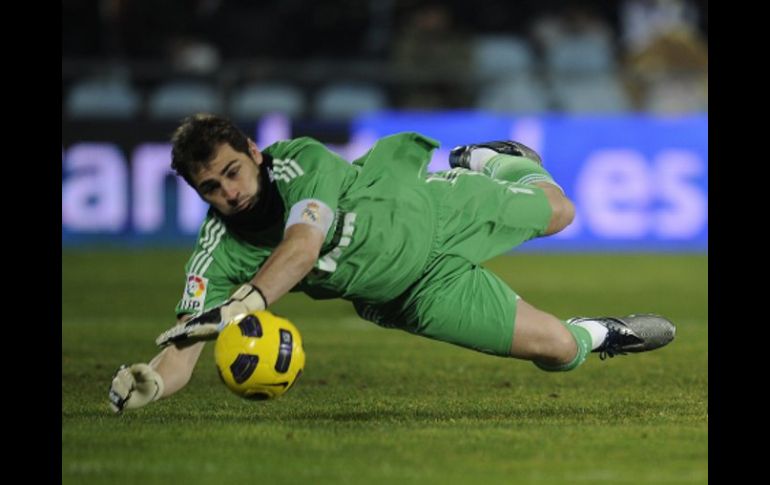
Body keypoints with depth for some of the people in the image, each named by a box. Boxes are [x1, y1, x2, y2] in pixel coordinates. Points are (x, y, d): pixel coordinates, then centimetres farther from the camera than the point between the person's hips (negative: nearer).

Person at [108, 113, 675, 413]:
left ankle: (497, 159, 57)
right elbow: (183, 349, -33)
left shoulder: (302, 160, -37)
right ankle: (594, 336, 31)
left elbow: (304, 244, -54)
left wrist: (243, 304, -71)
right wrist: (147, 381, -58)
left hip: (429, 209, -1)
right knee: (560, 349, -4)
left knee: (558, 212, 27)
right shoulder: (220, 254, -29)